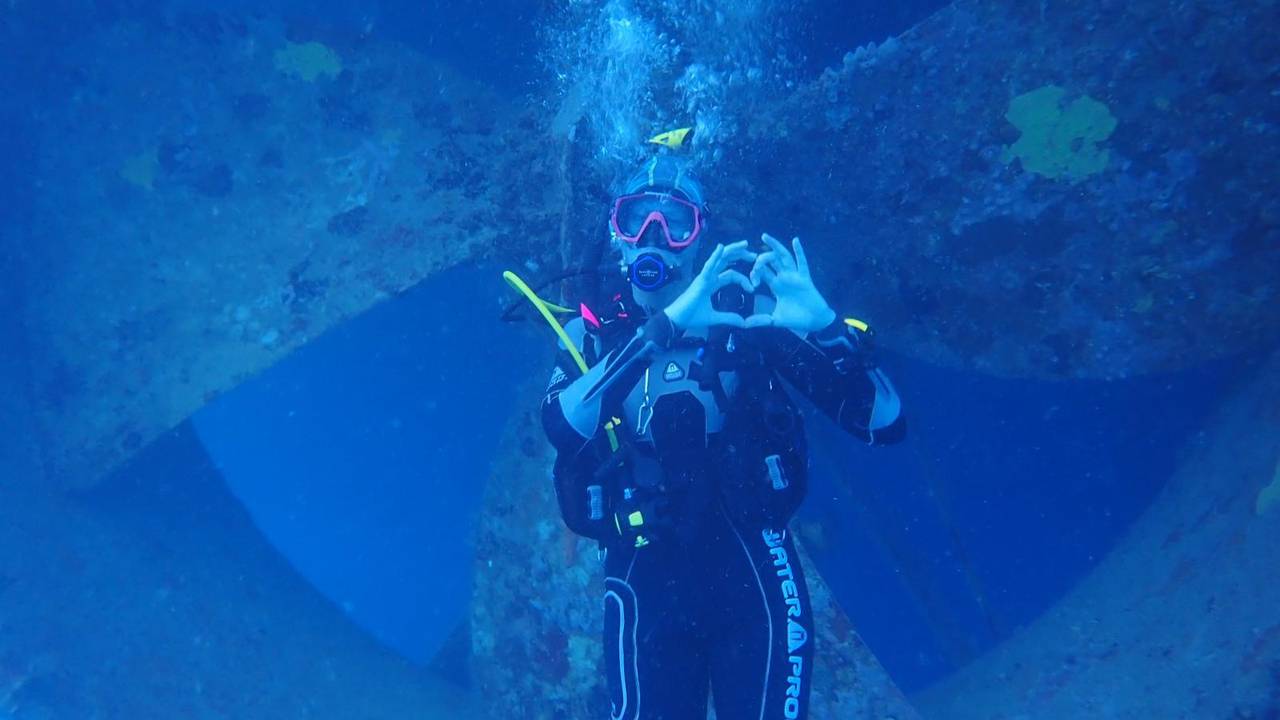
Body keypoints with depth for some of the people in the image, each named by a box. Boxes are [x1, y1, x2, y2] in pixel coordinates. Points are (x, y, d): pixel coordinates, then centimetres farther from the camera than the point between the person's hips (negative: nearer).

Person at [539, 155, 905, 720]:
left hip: (752, 572, -1)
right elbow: (562, 427, -24)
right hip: (646, 584, 1)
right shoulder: (591, 334, 0)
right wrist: (665, 325, -33)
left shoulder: (747, 313, -5)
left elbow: (885, 424, -10)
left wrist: (826, 327, -28)